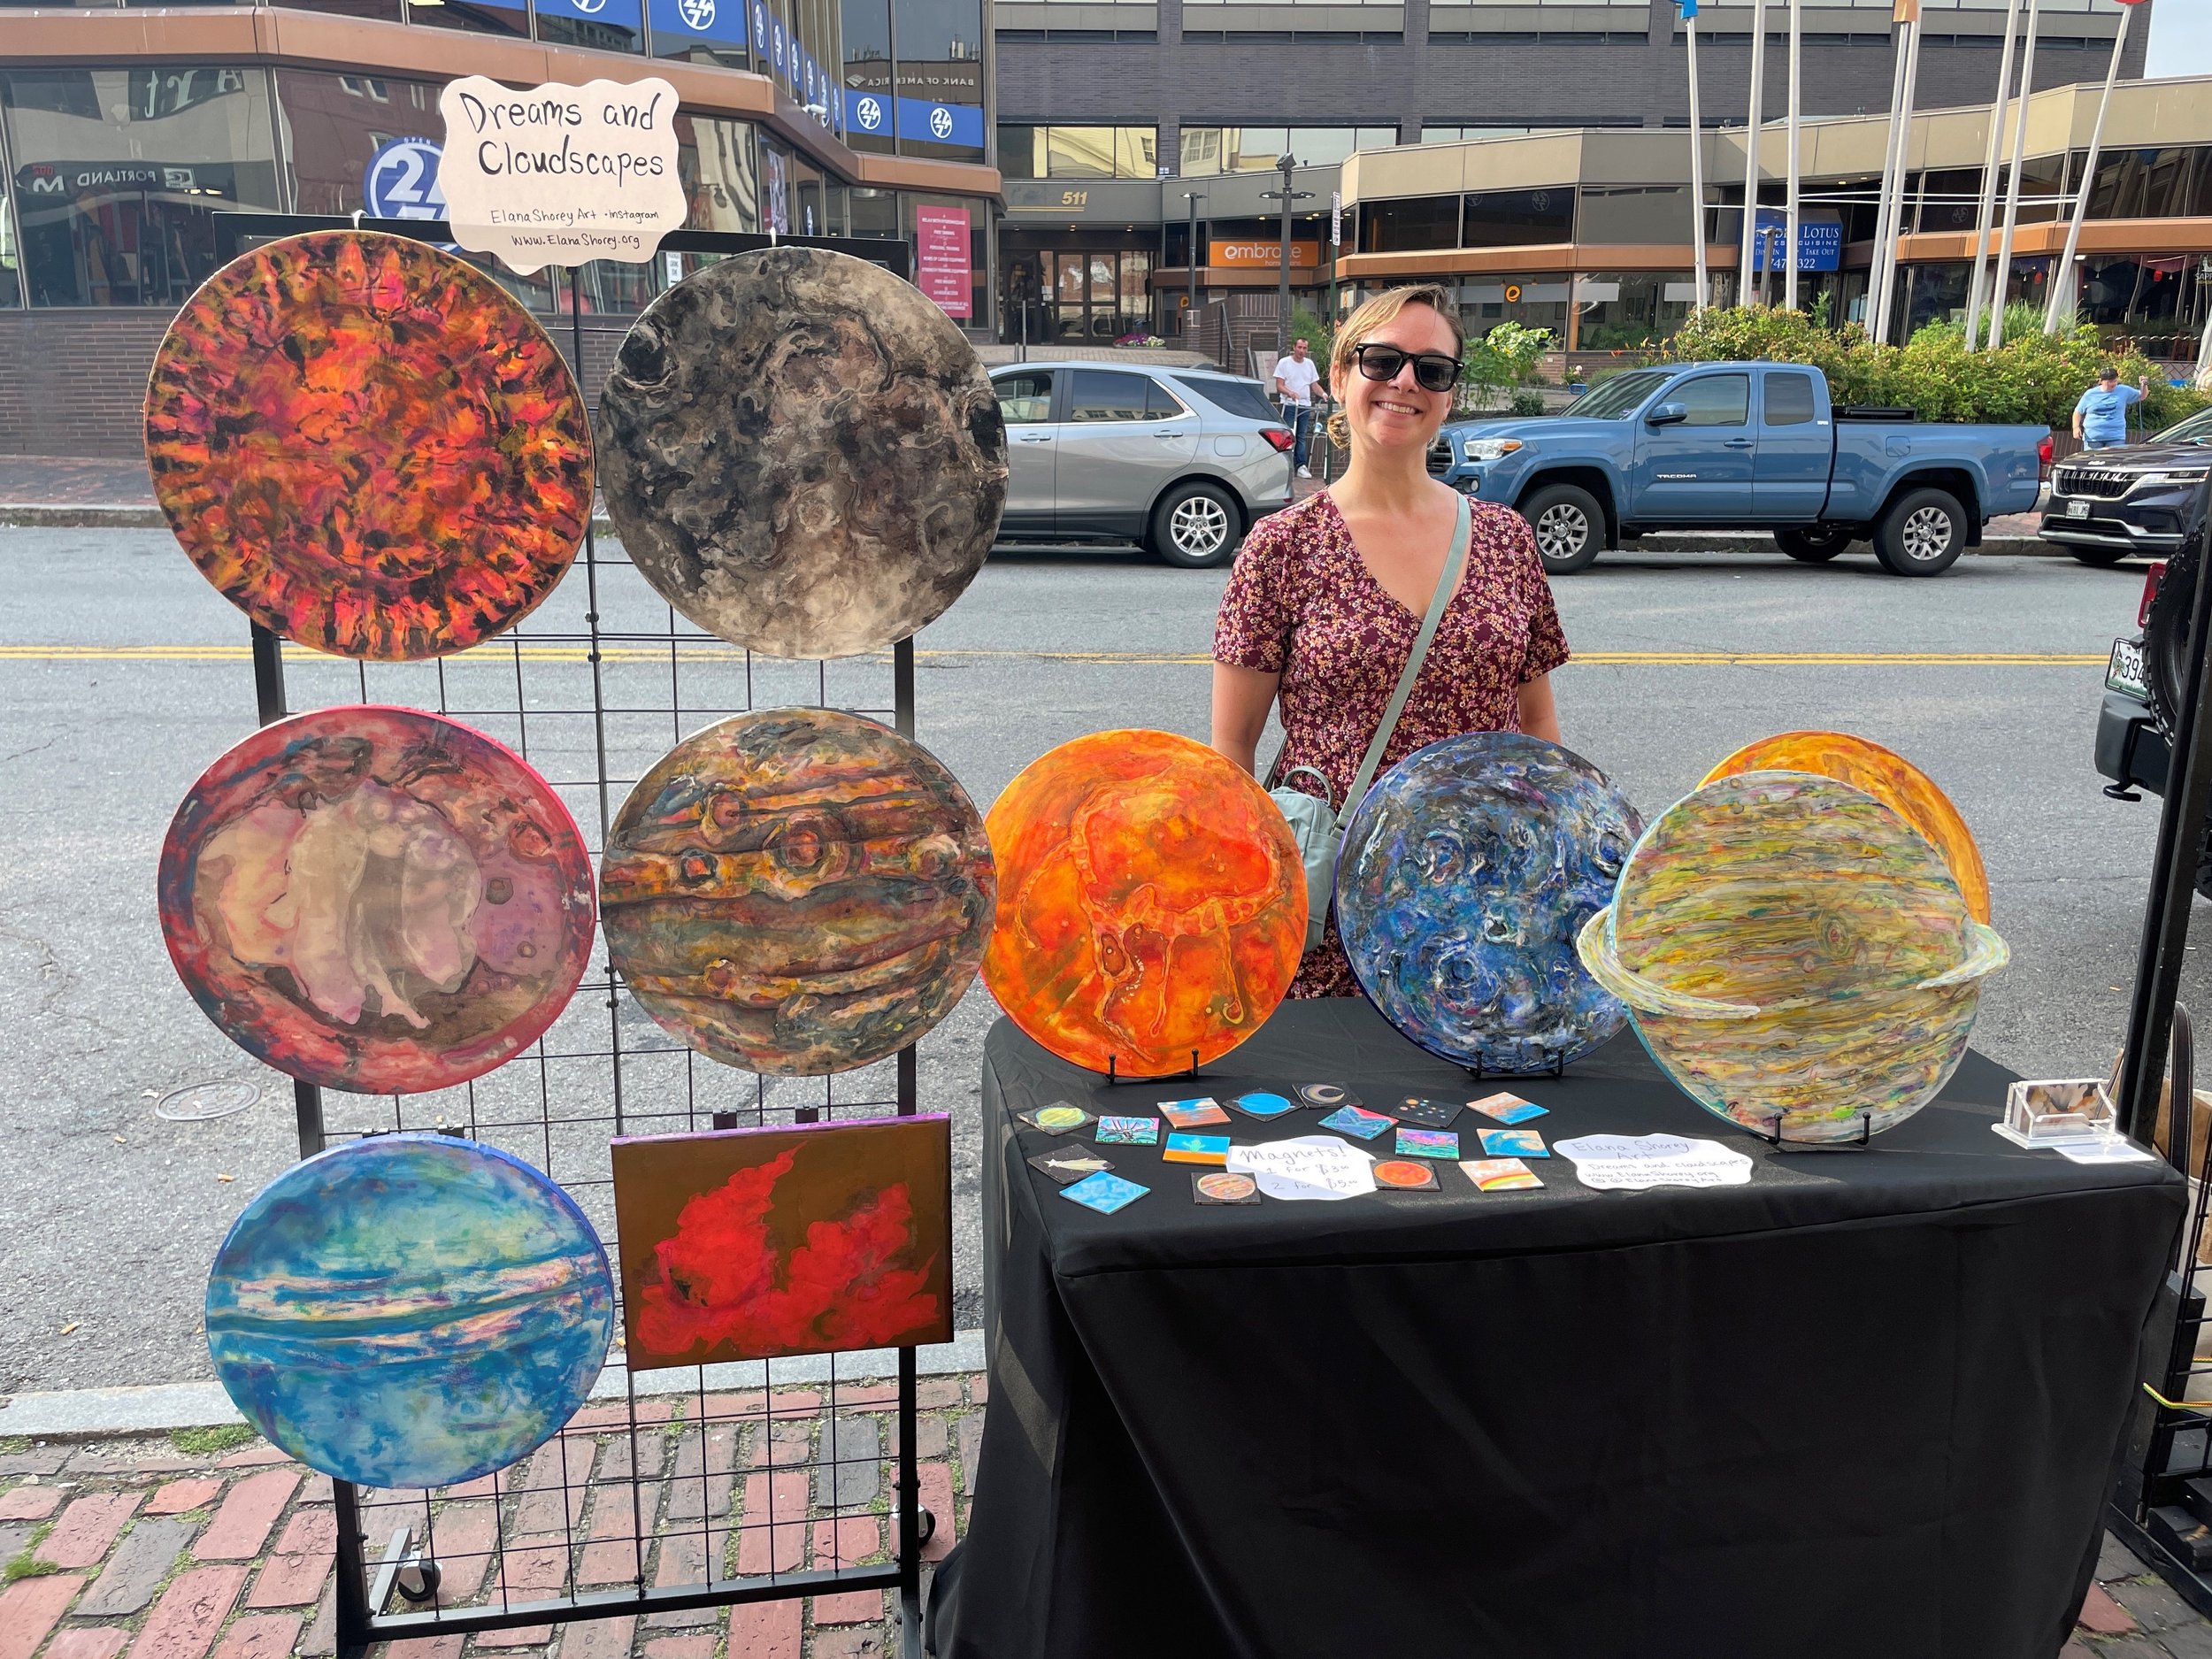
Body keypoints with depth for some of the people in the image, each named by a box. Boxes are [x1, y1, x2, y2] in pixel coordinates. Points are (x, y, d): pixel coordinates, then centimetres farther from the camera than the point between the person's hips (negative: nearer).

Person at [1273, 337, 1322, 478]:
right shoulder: (1284, 362, -1)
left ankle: (1301, 466, 5)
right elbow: (1279, 386, -6)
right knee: (1288, 436, -8)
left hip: (1305, 405, 4)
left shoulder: (1310, 364, 12)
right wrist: (1290, 393, -26)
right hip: (1289, 405, -4)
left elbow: (1314, 384, 15)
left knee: (1302, 436, 5)